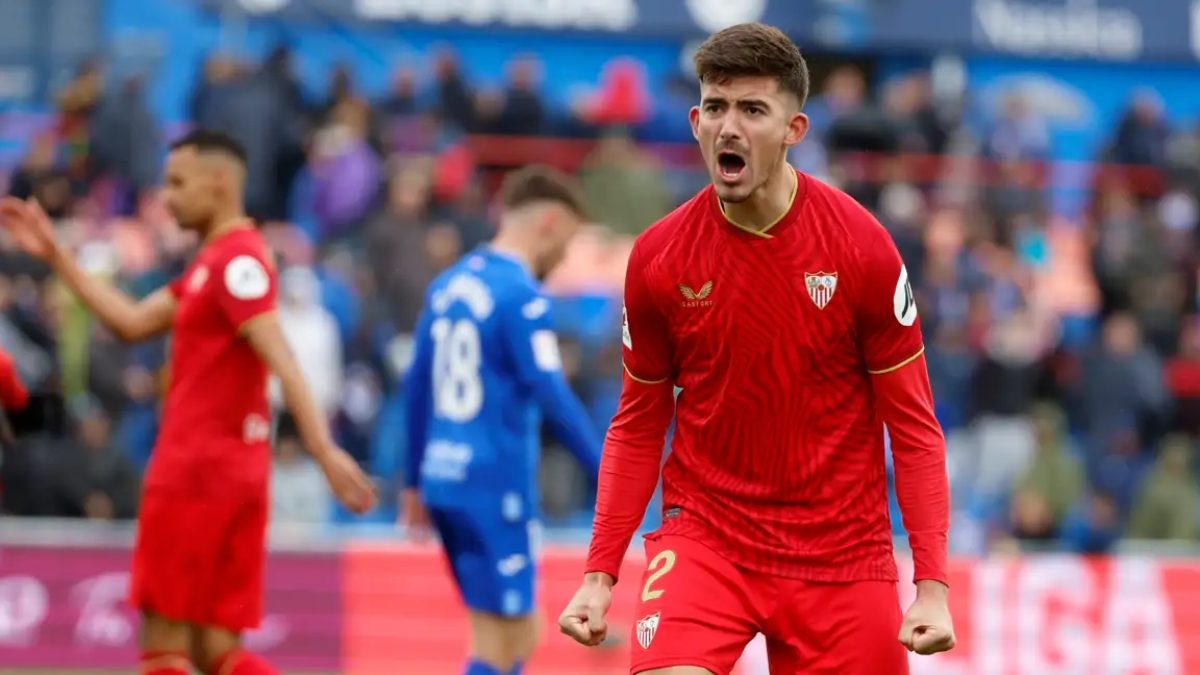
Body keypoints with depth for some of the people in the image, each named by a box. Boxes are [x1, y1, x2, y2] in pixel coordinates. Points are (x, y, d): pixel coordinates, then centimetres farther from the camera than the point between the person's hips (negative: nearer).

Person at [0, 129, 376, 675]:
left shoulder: (235, 261, -12)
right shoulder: (215, 261, 18)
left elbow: (281, 360, -23)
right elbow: (132, 322, 22)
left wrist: (323, 449, -31)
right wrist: (56, 256, 21)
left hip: (196, 470, -9)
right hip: (236, 468, 9)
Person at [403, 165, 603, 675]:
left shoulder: (449, 285, 12)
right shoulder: (523, 297, -13)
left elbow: (417, 386, 17)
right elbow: (553, 398, -19)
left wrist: (415, 482, 24)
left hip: (445, 478, 8)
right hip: (497, 485, -8)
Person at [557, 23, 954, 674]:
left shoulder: (862, 247, -8)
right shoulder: (657, 258, -3)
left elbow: (912, 423, -3)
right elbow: (638, 425, 8)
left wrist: (932, 585, -10)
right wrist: (599, 575, 1)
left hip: (840, 556, 0)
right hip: (703, 535, 0)